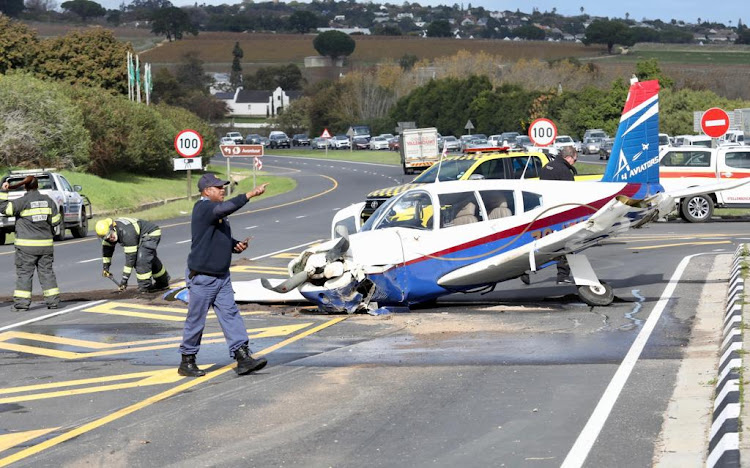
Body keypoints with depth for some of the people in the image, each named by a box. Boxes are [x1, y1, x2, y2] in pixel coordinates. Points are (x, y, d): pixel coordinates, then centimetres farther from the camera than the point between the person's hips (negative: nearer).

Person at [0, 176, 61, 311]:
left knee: (24, 273, 1)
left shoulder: (23, 201, -10)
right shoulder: (48, 201, 4)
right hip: (45, 244, 4)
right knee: (46, 272, 10)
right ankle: (53, 300, 8)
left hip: (26, 245, -4)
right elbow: (56, 221, 7)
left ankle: (21, 302, -1)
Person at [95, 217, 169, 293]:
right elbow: (107, 248, 4)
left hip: (152, 234, -10)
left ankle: (144, 287, -16)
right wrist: (105, 267, 2)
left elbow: (131, 256, -37)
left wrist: (125, 278, -34)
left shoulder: (127, 233, -38)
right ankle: (163, 282, 42)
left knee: (141, 260, -24)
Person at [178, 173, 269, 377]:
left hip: (222, 276, 8)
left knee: (230, 315, 0)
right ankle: (187, 362, 13)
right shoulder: (203, 208, -14)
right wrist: (250, 195, -36)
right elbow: (225, 208, -34)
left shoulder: (217, 213, 14)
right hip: (202, 278, -8)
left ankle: (243, 357, -4)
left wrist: (237, 245, 4)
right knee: (196, 320, 1)